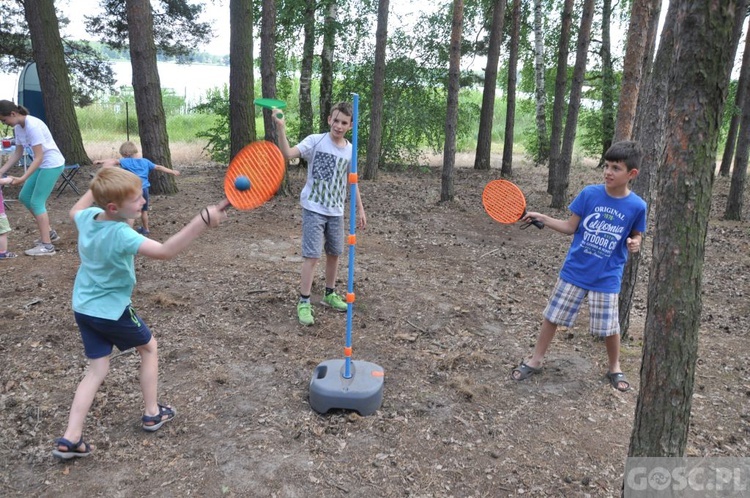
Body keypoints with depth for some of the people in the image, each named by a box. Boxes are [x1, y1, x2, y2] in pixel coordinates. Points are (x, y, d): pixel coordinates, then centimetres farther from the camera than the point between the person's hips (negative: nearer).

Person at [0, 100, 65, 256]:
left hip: (52, 164, -9)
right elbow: (17, 153, 12)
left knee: (36, 202, -8)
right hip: (41, 164, 10)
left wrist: (23, 178, -30)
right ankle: (49, 232, 24)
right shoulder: (18, 128, 3)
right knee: (24, 197, 14)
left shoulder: (32, 126, -25)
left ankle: (46, 246, -4)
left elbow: (39, 157, -26)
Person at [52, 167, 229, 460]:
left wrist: (96, 187, 21)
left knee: (97, 370, 12)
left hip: (83, 308, 7)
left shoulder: (88, 217, -8)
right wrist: (203, 222, -56)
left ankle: (70, 438, 7)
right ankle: (152, 413, 26)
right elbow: (165, 251, -46)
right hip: (112, 311, -7)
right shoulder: (120, 235, -31)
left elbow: (75, 210, 20)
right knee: (149, 347, 17)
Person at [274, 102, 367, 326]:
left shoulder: (351, 150, 3)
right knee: (312, 255, -7)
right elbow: (288, 153, -25)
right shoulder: (315, 141, -11)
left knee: (334, 253, 14)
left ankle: (330, 294, 33)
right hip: (313, 209, -5)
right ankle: (304, 302, 4)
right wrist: (281, 127, -38)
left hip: (336, 211, 5)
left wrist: (360, 210, 13)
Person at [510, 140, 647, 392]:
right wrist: (542, 218, -11)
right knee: (552, 316, 9)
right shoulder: (589, 193, -9)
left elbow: (636, 236, 7)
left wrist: (635, 244, -15)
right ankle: (535, 360, 26)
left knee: (609, 327, 8)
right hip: (574, 270, 1)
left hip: (607, 277, -1)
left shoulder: (637, 206, -8)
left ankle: (614, 368, 36)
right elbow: (570, 227, -1)